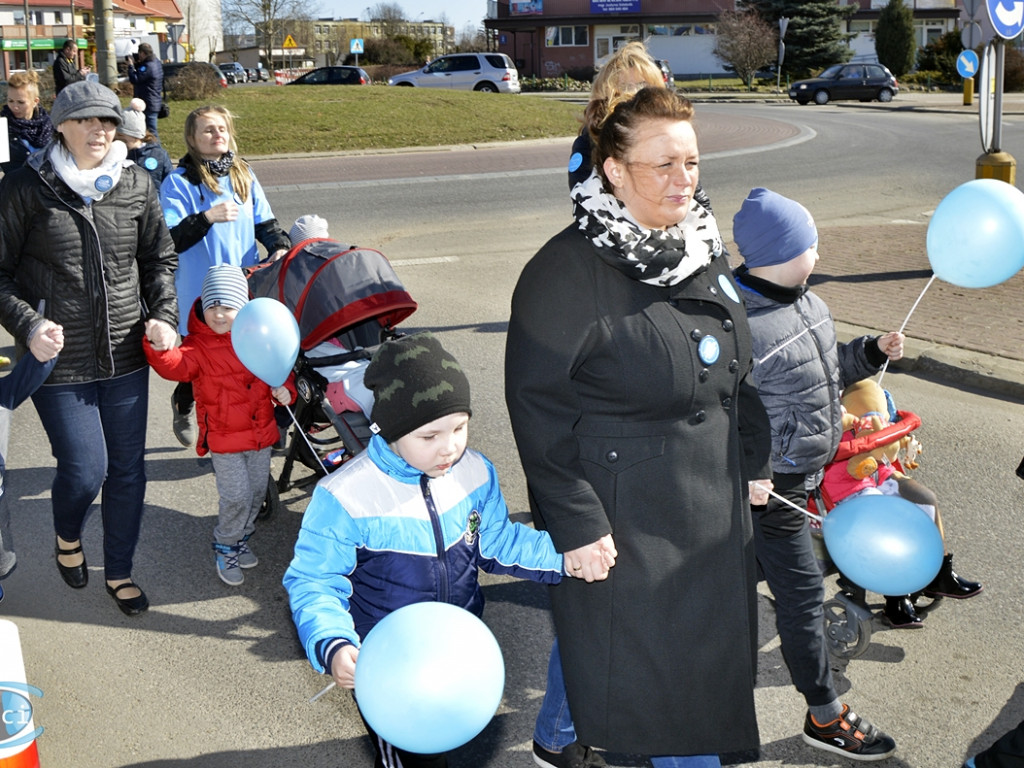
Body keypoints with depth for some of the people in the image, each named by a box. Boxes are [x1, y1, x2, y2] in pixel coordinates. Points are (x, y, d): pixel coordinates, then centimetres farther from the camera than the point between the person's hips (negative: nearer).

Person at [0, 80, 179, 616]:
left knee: (128, 468, 10)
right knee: (85, 469, -2)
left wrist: (162, 315, -1)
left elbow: (161, 259, 13)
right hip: (58, 361, -3)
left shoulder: (136, 185, 2)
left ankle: (119, 572, 31)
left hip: (126, 355, 3)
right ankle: (67, 537, 34)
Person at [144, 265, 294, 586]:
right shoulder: (199, 346, -12)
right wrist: (159, 347, -51)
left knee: (257, 490, 15)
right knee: (236, 496, -7)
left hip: (260, 432, 5)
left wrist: (284, 389, -7)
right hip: (223, 437, -5)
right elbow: (175, 365, -31)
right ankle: (225, 548, 18)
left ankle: (241, 539, 39)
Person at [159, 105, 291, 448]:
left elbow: (265, 222, 15)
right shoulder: (178, 182, -5)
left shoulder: (244, 175, 11)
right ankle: (182, 404, 32)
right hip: (200, 292, -4)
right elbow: (170, 241, -13)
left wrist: (280, 245, -5)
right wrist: (207, 218, -25)